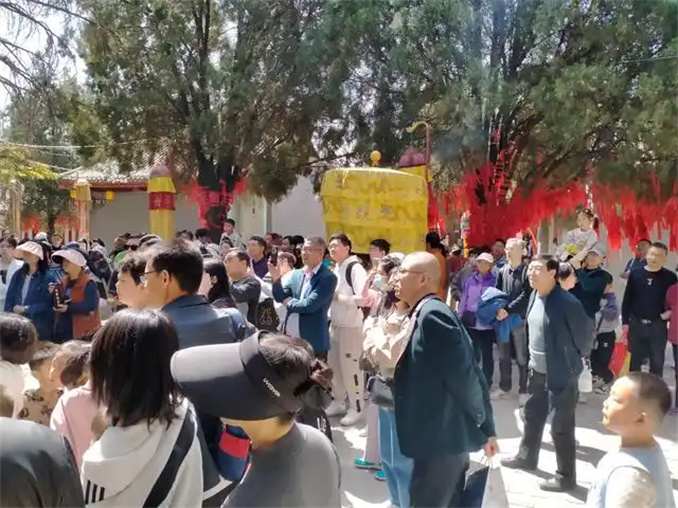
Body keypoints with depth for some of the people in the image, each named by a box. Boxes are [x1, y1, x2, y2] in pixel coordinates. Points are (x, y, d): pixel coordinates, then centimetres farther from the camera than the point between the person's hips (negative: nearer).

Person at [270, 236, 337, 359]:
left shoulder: (328, 277, -12)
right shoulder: (296, 274, 10)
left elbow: (310, 305, -20)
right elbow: (281, 297, 6)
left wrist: (290, 303, -4)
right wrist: (276, 279, -11)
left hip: (313, 342, -7)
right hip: (289, 338, 7)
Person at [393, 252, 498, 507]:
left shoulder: (432, 314, -17)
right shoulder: (426, 314, 11)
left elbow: (463, 373, -19)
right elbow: (469, 372, 13)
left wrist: (481, 426, -4)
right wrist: (486, 428, 14)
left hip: (442, 437, -9)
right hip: (447, 435, 9)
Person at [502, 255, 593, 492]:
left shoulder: (567, 302, -23)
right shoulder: (535, 296, 1)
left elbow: (585, 330, -14)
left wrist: (577, 356, 1)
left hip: (561, 374, -8)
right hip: (538, 371, 8)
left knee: (561, 426, 2)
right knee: (532, 415, 23)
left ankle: (566, 476, 18)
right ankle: (526, 457, 43)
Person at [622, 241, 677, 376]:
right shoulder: (635, 274, 0)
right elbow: (627, 299, 3)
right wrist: (625, 321, 1)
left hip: (658, 325, -1)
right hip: (636, 324, 1)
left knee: (657, 361, 8)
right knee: (635, 359, 11)